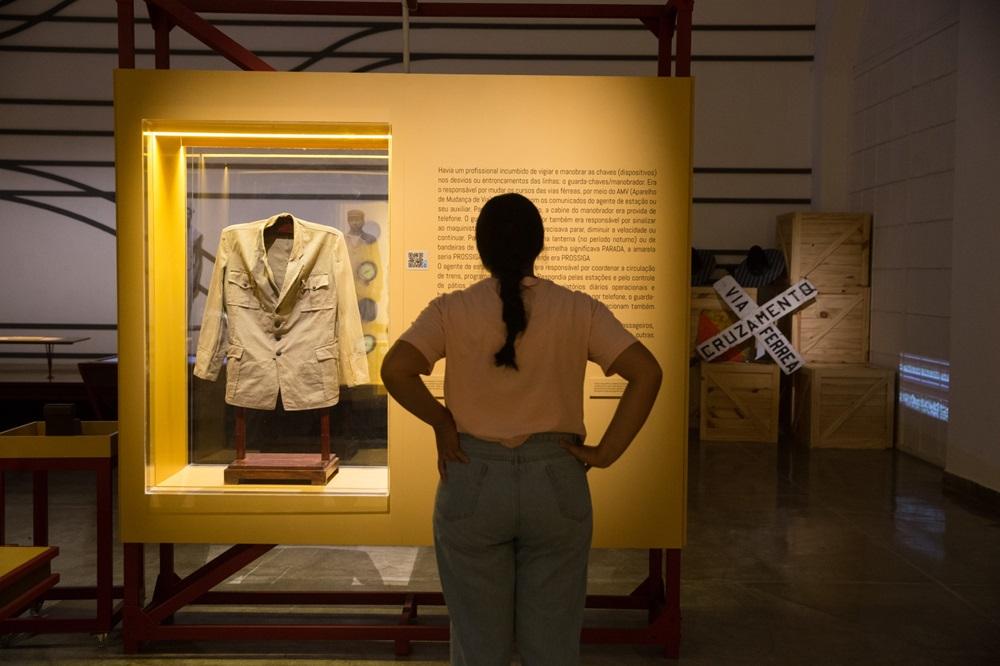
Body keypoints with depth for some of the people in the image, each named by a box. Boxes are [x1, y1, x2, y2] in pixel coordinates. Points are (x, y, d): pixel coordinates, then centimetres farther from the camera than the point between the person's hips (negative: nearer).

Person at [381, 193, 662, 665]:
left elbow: (395, 370, -18)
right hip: (556, 483, 1)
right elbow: (646, 373, -11)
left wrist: (440, 422, -3)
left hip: (472, 484, 0)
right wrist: (606, 453, -6)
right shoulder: (579, 310, -3)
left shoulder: (451, 310, -5)